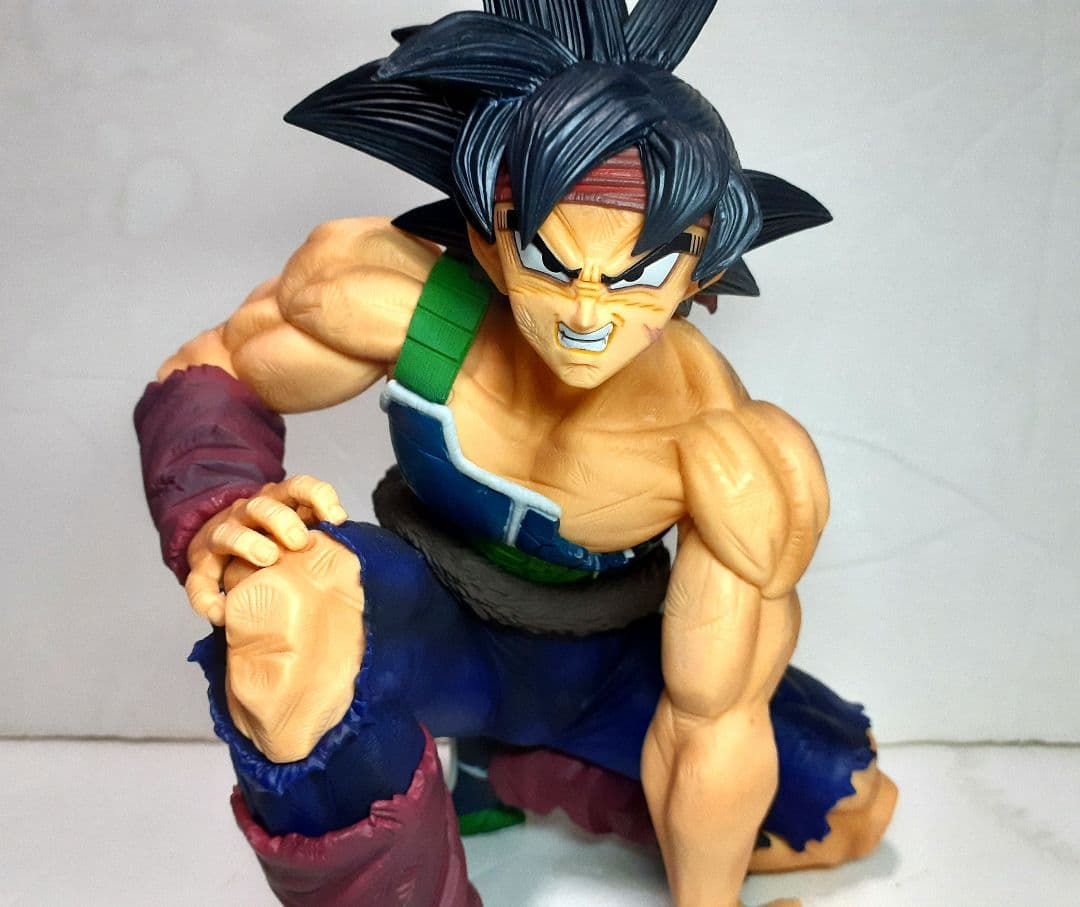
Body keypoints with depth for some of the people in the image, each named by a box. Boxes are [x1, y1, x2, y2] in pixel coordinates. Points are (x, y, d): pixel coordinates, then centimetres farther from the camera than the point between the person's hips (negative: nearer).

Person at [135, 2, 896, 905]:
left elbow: (710, 726, -21)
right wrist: (220, 514, -34)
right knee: (288, 601, -36)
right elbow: (206, 374, -12)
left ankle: (524, 771, 16)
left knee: (851, 809, -1)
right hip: (429, 630, -2)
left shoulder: (741, 464, -31)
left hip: (603, 663, 3)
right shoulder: (383, 290, -29)